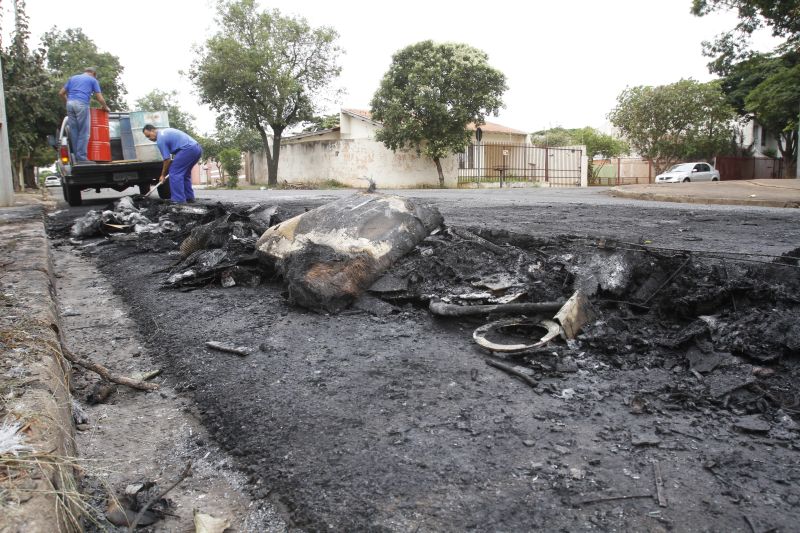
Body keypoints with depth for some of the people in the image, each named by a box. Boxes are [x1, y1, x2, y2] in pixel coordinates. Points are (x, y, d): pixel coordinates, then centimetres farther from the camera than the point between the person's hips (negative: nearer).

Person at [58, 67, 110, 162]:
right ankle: (81, 158, -11)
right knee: (83, 133, -5)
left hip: (70, 104, 5)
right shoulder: (93, 80, 15)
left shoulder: (72, 78, 26)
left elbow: (61, 93, 21)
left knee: (74, 133, 6)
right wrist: (105, 107, 28)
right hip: (82, 105, -5)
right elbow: (100, 98, 10)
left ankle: (76, 158, 7)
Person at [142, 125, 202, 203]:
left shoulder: (160, 139, -3)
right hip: (197, 148, 10)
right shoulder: (165, 131, 25)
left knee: (174, 173, -4)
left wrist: (163, 175, 10)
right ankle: (189, 198, 18)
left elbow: (167, 159, -2)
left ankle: (178, 201, -7)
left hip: (188, 149, -10)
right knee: (185, 174, 20)